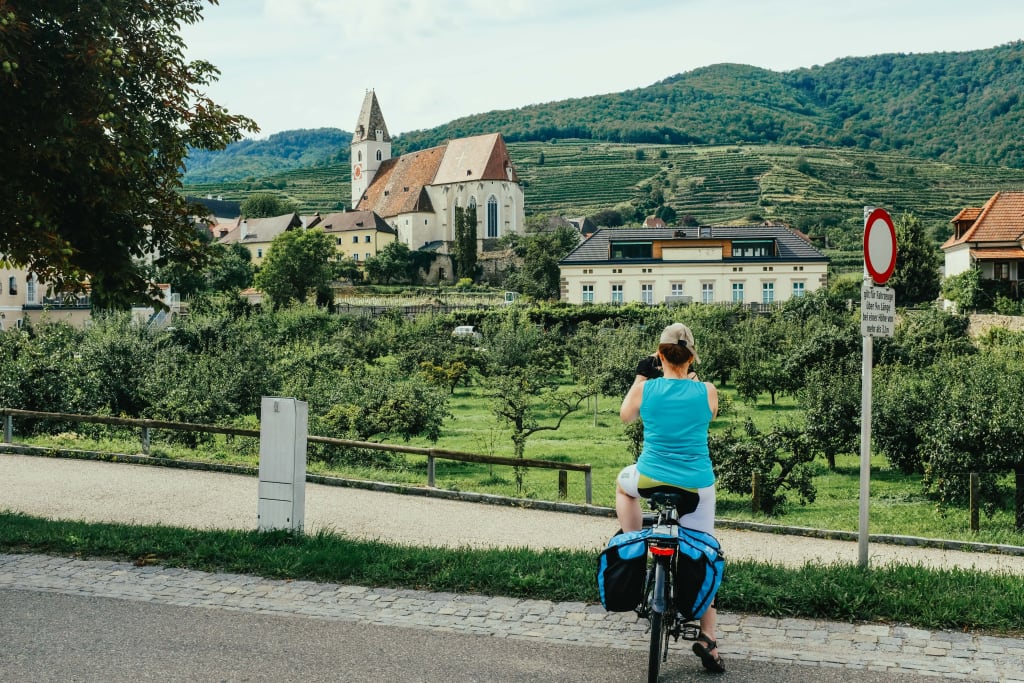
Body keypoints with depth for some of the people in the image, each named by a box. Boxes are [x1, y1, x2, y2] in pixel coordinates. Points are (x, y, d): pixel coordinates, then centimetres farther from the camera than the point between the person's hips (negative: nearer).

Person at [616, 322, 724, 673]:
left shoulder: (646, 389, -8)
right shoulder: (706, 391, -7)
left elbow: (625, 416, 13)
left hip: (651, 480, 0)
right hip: (697, 486, 1)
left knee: (623, 482, 35)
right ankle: (707, 636, 8)